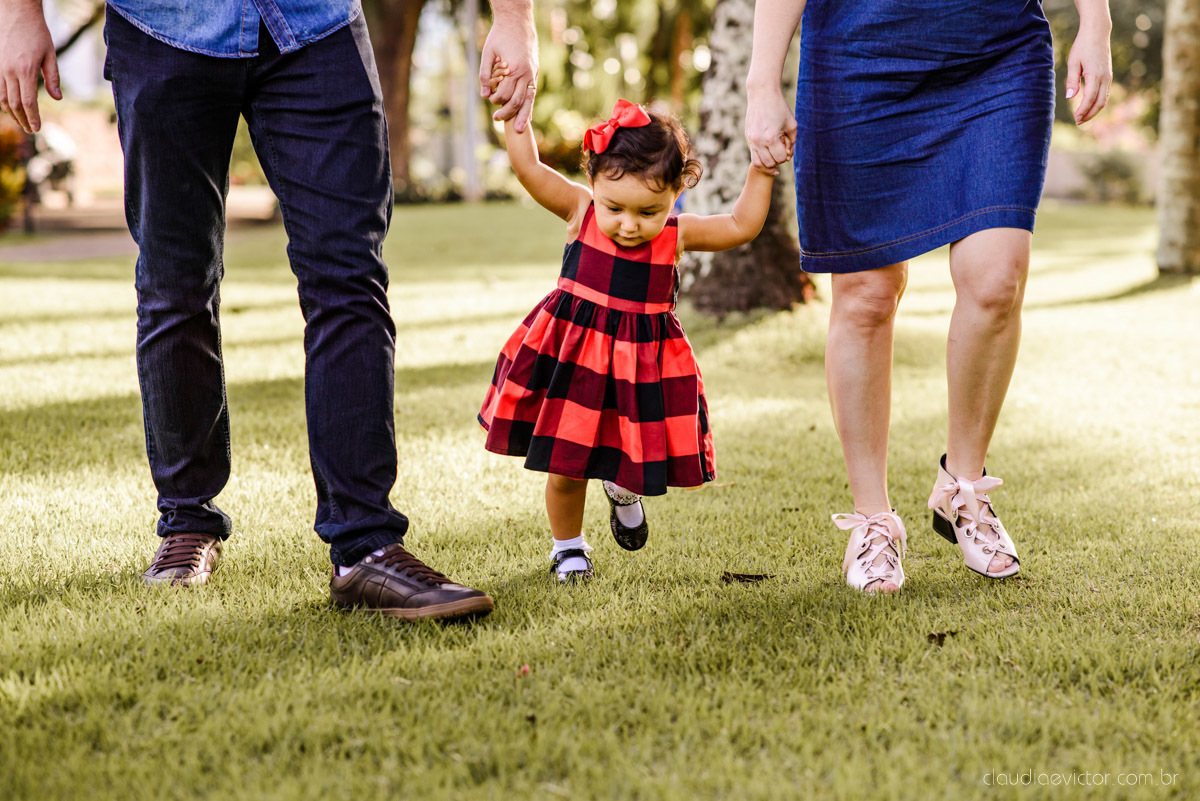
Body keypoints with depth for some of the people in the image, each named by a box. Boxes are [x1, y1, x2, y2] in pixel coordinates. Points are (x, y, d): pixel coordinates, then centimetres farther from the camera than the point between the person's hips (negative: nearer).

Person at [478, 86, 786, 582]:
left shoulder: (676, 234, -5)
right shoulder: (580, 212, -10)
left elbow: (742, 226, 0)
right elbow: (528, 167, -15)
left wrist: (761, 171, -8)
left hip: (643, 363, 1)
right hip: (573, 356, -1)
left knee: (642, 458, 8)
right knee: (564, 467, 7)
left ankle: (623, 490, 45)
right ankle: (567, 545, 34)